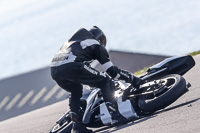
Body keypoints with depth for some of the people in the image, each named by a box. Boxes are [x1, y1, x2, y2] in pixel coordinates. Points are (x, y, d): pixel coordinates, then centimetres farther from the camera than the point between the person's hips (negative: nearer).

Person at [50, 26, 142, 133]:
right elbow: (112, 71, 14)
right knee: (106, 82, 4)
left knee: (76, 91, 32)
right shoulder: (97, 45, 19)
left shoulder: (72, 41, 40)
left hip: (54, 69, 7)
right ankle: (115, 116, -9)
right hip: (71, 66, -7)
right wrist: (132, 78, 23)